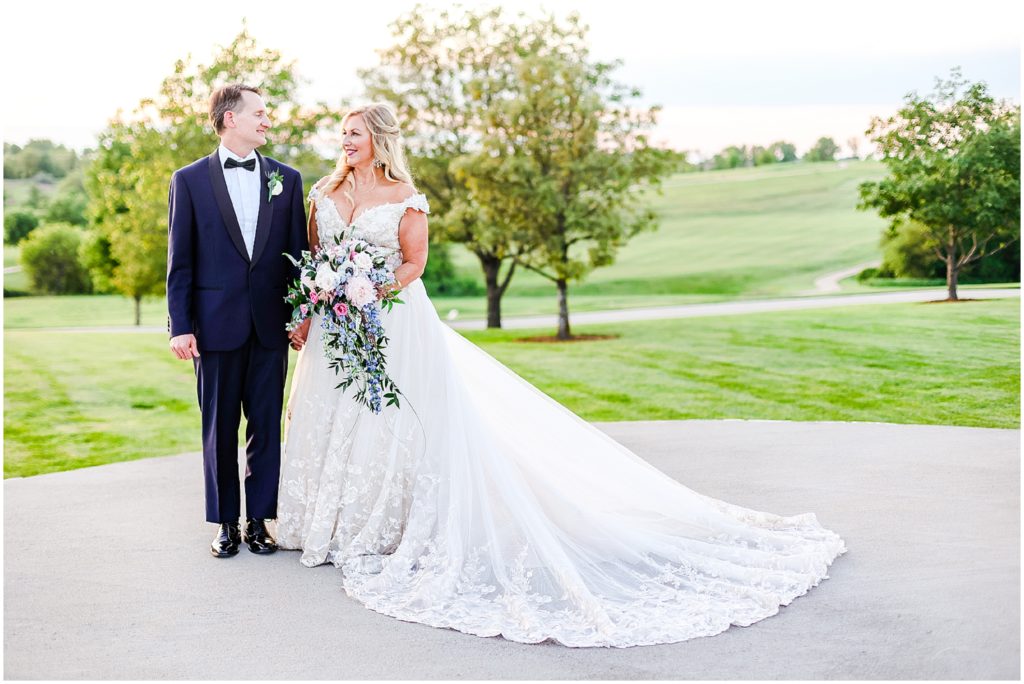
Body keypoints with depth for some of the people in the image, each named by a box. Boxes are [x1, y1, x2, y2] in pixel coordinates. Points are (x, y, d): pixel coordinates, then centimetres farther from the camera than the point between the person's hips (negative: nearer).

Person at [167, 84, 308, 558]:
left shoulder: (286, 179, 7)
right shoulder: (190, 180, 2)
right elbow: (180, 260, 0)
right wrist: (180, 325, -6)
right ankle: (226, 523, 19)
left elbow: (298, 253, 8)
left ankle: (259, 520, 17)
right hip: (216, 322, -1)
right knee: (219, 427, 7)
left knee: (266, 426, 6)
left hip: (271, 323, 2)